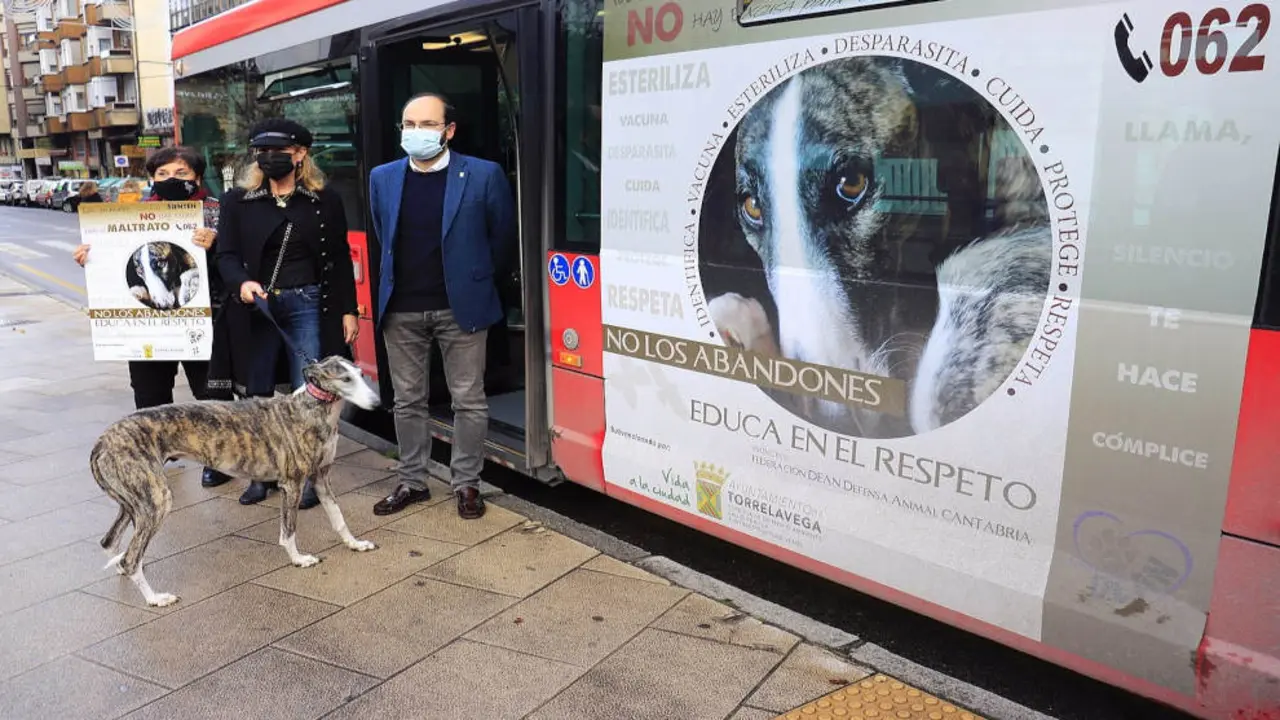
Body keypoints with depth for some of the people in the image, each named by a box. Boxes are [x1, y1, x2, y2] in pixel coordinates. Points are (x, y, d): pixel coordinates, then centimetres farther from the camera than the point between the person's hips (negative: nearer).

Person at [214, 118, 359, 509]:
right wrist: (242, 283, -21)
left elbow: (339, 259, 4)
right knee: (257, 394, 9)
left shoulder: (324, 200, 4)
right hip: (256, 308, 2)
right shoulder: (238, 200, 7)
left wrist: (348, 310, 0)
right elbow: (227, 254, 1)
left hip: (307, 305, -2)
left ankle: (307, 475, 11)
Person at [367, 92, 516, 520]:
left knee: (468, 401, 4)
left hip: (460, 307, -3)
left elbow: (503, 235, 5)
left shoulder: (483, 175, -7)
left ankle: (466, 484, 19)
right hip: (400, 310, 3)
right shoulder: (382, 178, 5)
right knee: (408, 401, 12)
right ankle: (412, 482, 26)